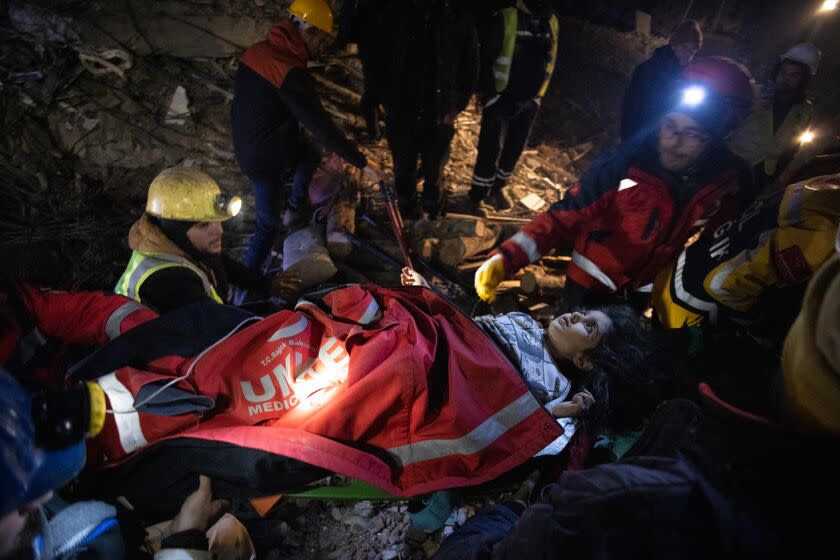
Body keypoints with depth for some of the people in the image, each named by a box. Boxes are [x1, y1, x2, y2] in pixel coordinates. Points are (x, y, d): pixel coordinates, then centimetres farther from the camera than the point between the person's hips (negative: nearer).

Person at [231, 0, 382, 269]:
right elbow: (320, 125, -28)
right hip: (266, 158, -8)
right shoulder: (289, 72, -27)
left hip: (245, 144, 9)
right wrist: (360, 160, -22)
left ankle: (294, 210, 36)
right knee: (268, 224, 5)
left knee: (310, 155, 25)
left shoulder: (258, 50, 0)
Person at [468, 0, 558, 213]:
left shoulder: (552, 23, 5)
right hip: (501, 98, -5)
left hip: (530, 101, 5)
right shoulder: (505, 19, -11)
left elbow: (549, 62, 13)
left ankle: (498, 187, 31)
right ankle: (478, 195, 8)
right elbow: (486, 58, -10)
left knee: (515, 148, 13)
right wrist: (488, 93, -13)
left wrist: (539, 96, 11)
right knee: (491, 148, -4)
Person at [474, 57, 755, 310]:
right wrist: (506, 258, -34)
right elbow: (565, 217, -23)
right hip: (590, 289, -2)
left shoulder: (731, 182, -15)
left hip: (642, 299, 3)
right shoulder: (628, 163, -25)